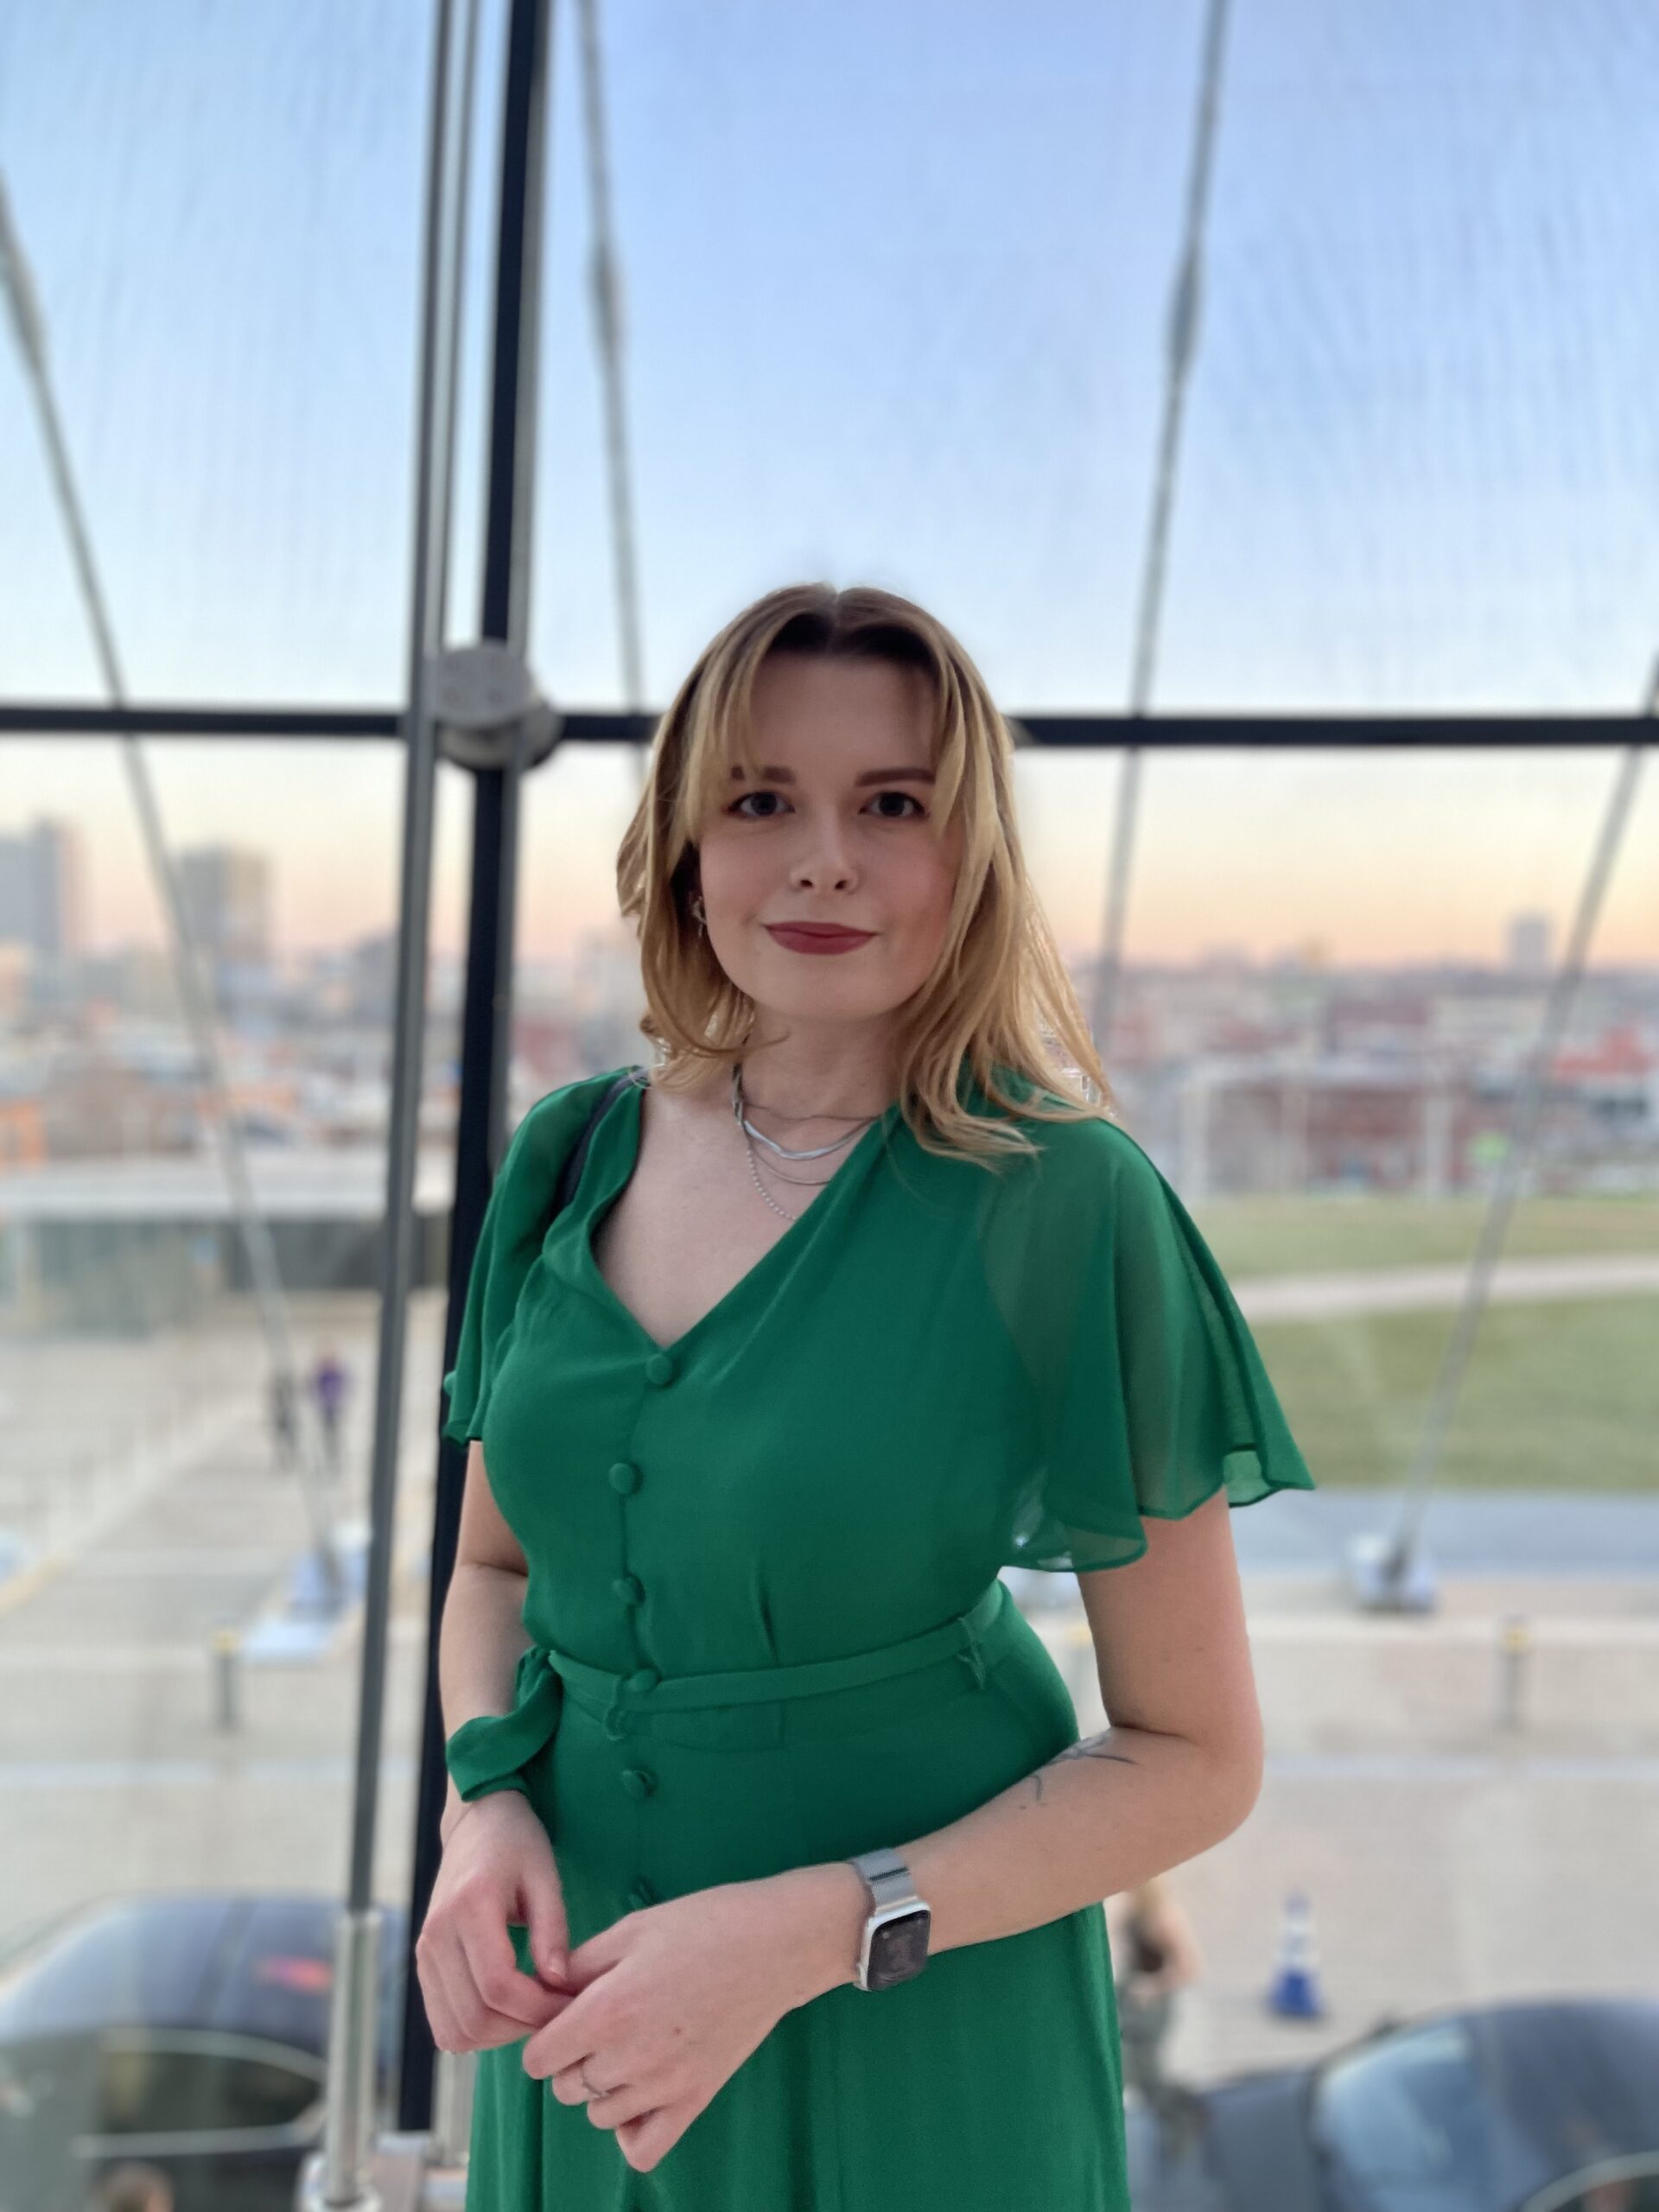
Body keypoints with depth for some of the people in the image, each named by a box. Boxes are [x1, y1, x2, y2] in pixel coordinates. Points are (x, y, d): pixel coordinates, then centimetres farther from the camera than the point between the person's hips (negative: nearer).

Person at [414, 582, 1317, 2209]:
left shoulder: (1062, 1205, -18)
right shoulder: (570, 1157, -5)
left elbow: (1195, 1756, -12)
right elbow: (492, 1565, 8)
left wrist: (809, 1932, -21)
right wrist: (481, 1810, -11)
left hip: (914, 2028, -4)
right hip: (588, 1987, 4)